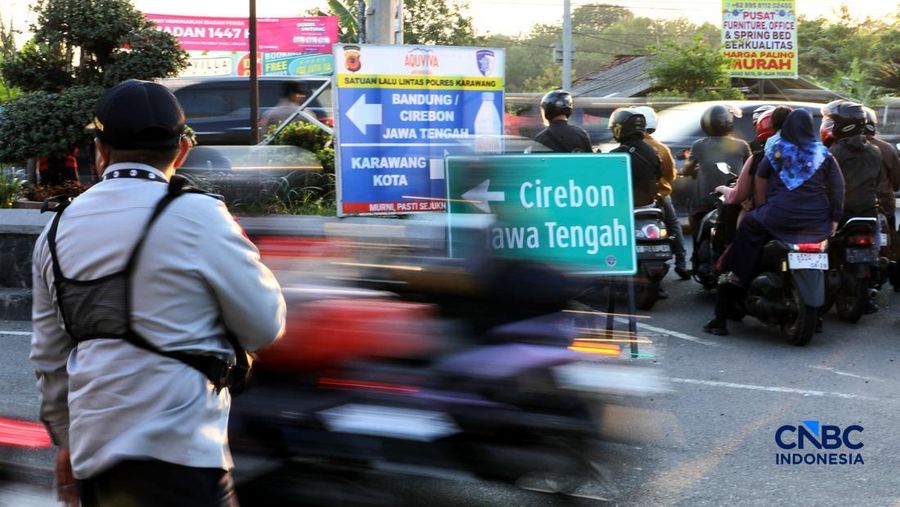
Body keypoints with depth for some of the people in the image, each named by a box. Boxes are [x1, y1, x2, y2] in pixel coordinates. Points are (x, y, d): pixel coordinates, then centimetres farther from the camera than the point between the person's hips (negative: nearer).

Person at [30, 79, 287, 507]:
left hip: (93, 451, 6)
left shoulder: (57, 231, 8)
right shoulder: (196, 216, -11)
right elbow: (266, 325, -4)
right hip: (175, 452, -6)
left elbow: (49, 357, 15)